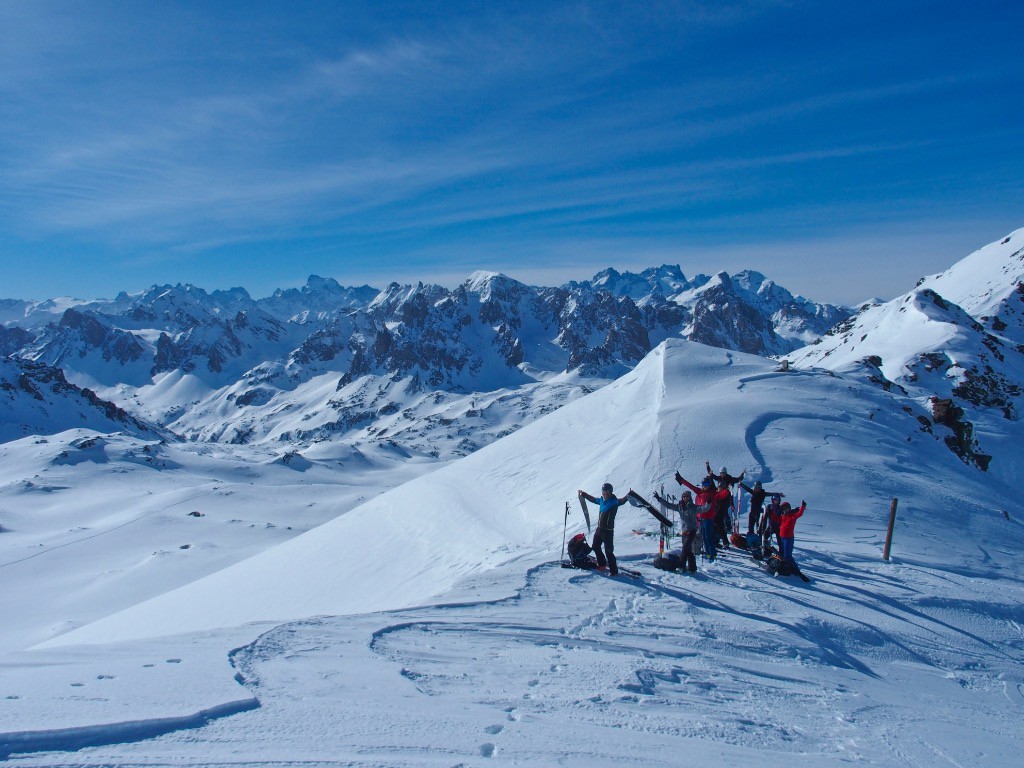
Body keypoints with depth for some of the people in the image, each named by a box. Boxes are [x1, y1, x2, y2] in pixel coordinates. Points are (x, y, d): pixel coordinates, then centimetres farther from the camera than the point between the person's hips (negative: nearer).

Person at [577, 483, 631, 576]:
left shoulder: (614, 502, -15)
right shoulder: (602, 500, 7)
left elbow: (621, 501, -35)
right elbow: (593, 499, 25)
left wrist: (627, 496, -55)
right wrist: (584, 494, 36)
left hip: (608, 531, -9)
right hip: (599, 529, 9)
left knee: (608, 551, -7)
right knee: (595, 547, 22)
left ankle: (614, 571, 3)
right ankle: (602, 564, 41)